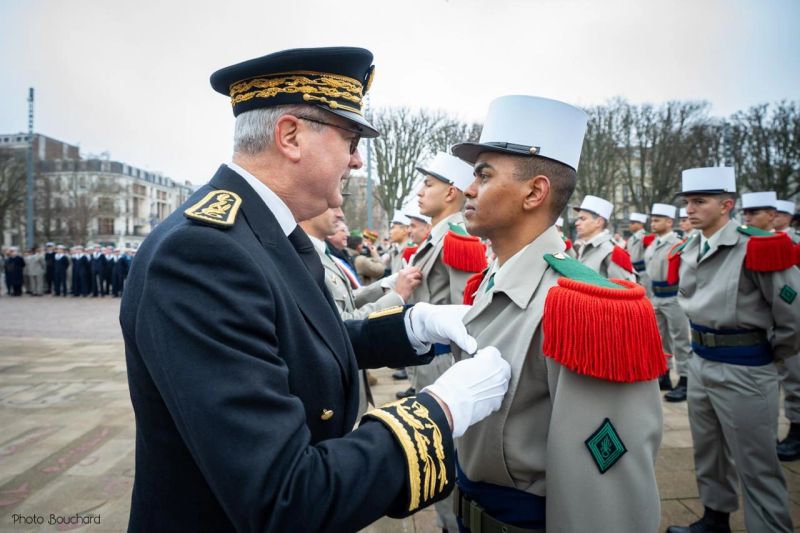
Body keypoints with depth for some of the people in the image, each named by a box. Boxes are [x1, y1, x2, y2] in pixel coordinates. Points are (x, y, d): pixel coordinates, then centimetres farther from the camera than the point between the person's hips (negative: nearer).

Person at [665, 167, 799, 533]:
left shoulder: (757, 248, -18)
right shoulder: (687, 252, 4)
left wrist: (768, 353, -1)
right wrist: (704, 342, 15)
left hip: (744, 371, -7)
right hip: (699, 362, 7)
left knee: (755, 466, 4)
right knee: (707, 453, 21)